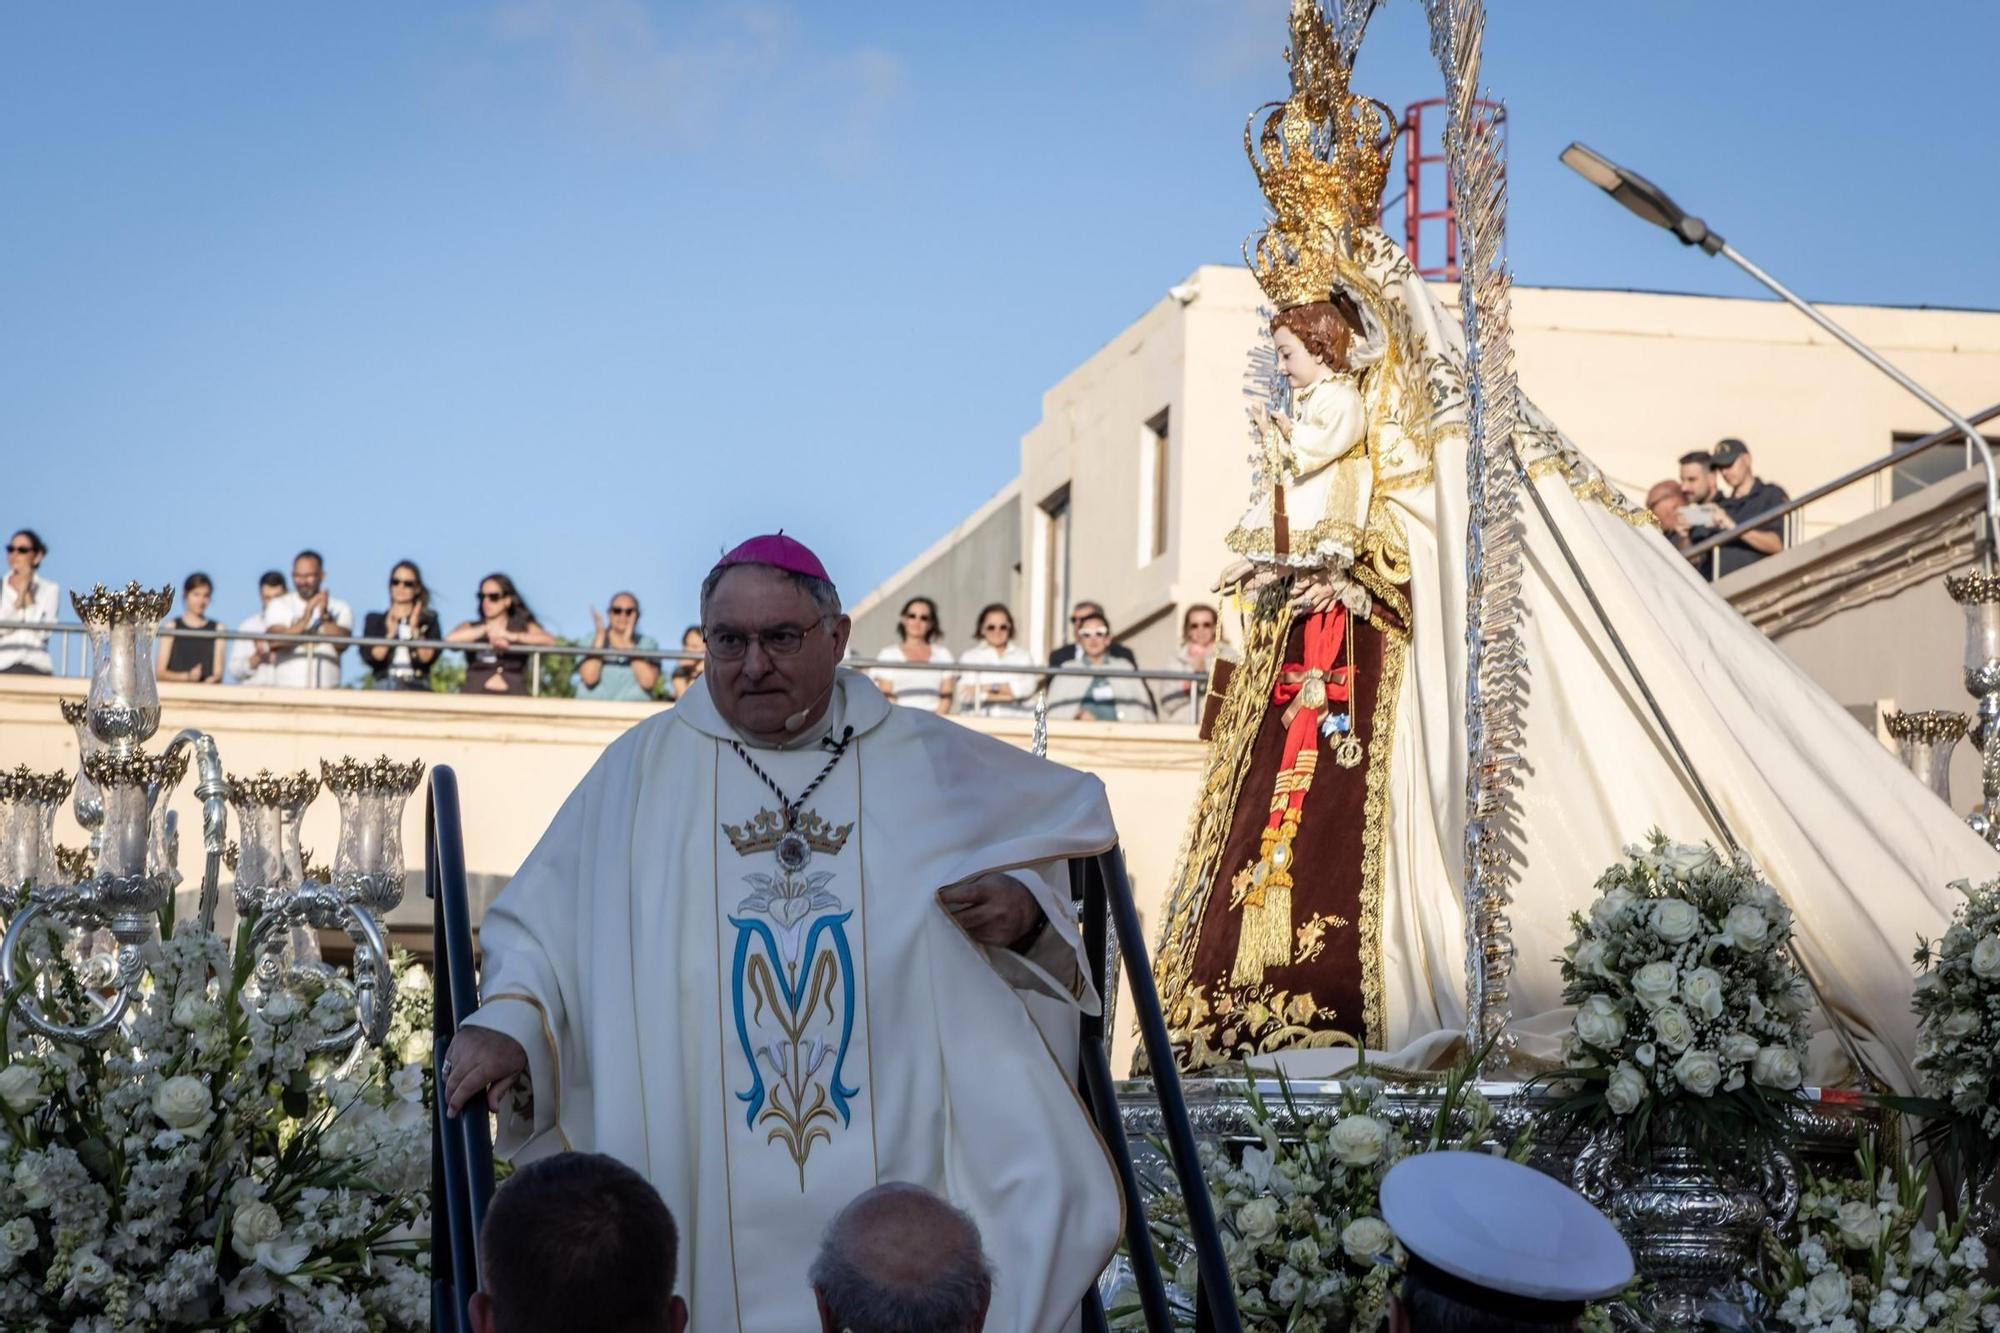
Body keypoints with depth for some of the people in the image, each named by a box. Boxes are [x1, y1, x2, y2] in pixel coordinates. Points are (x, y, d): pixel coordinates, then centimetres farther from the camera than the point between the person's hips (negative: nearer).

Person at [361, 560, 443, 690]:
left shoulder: (429, 620, 13)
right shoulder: (374, 620, 15)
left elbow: (427, 658, -1)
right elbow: (370, 657, 1)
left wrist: (415, 630, -12)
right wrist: (390, 634, -11)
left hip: (417, 687, 0)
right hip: (385, 685, 0)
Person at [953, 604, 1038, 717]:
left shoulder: (1023, 656, 14)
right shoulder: (969, 656, 11)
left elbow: (1027, 687, -4)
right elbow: (964, 694, -4)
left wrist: (988, 687, -6)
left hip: (1013, 718, 1)